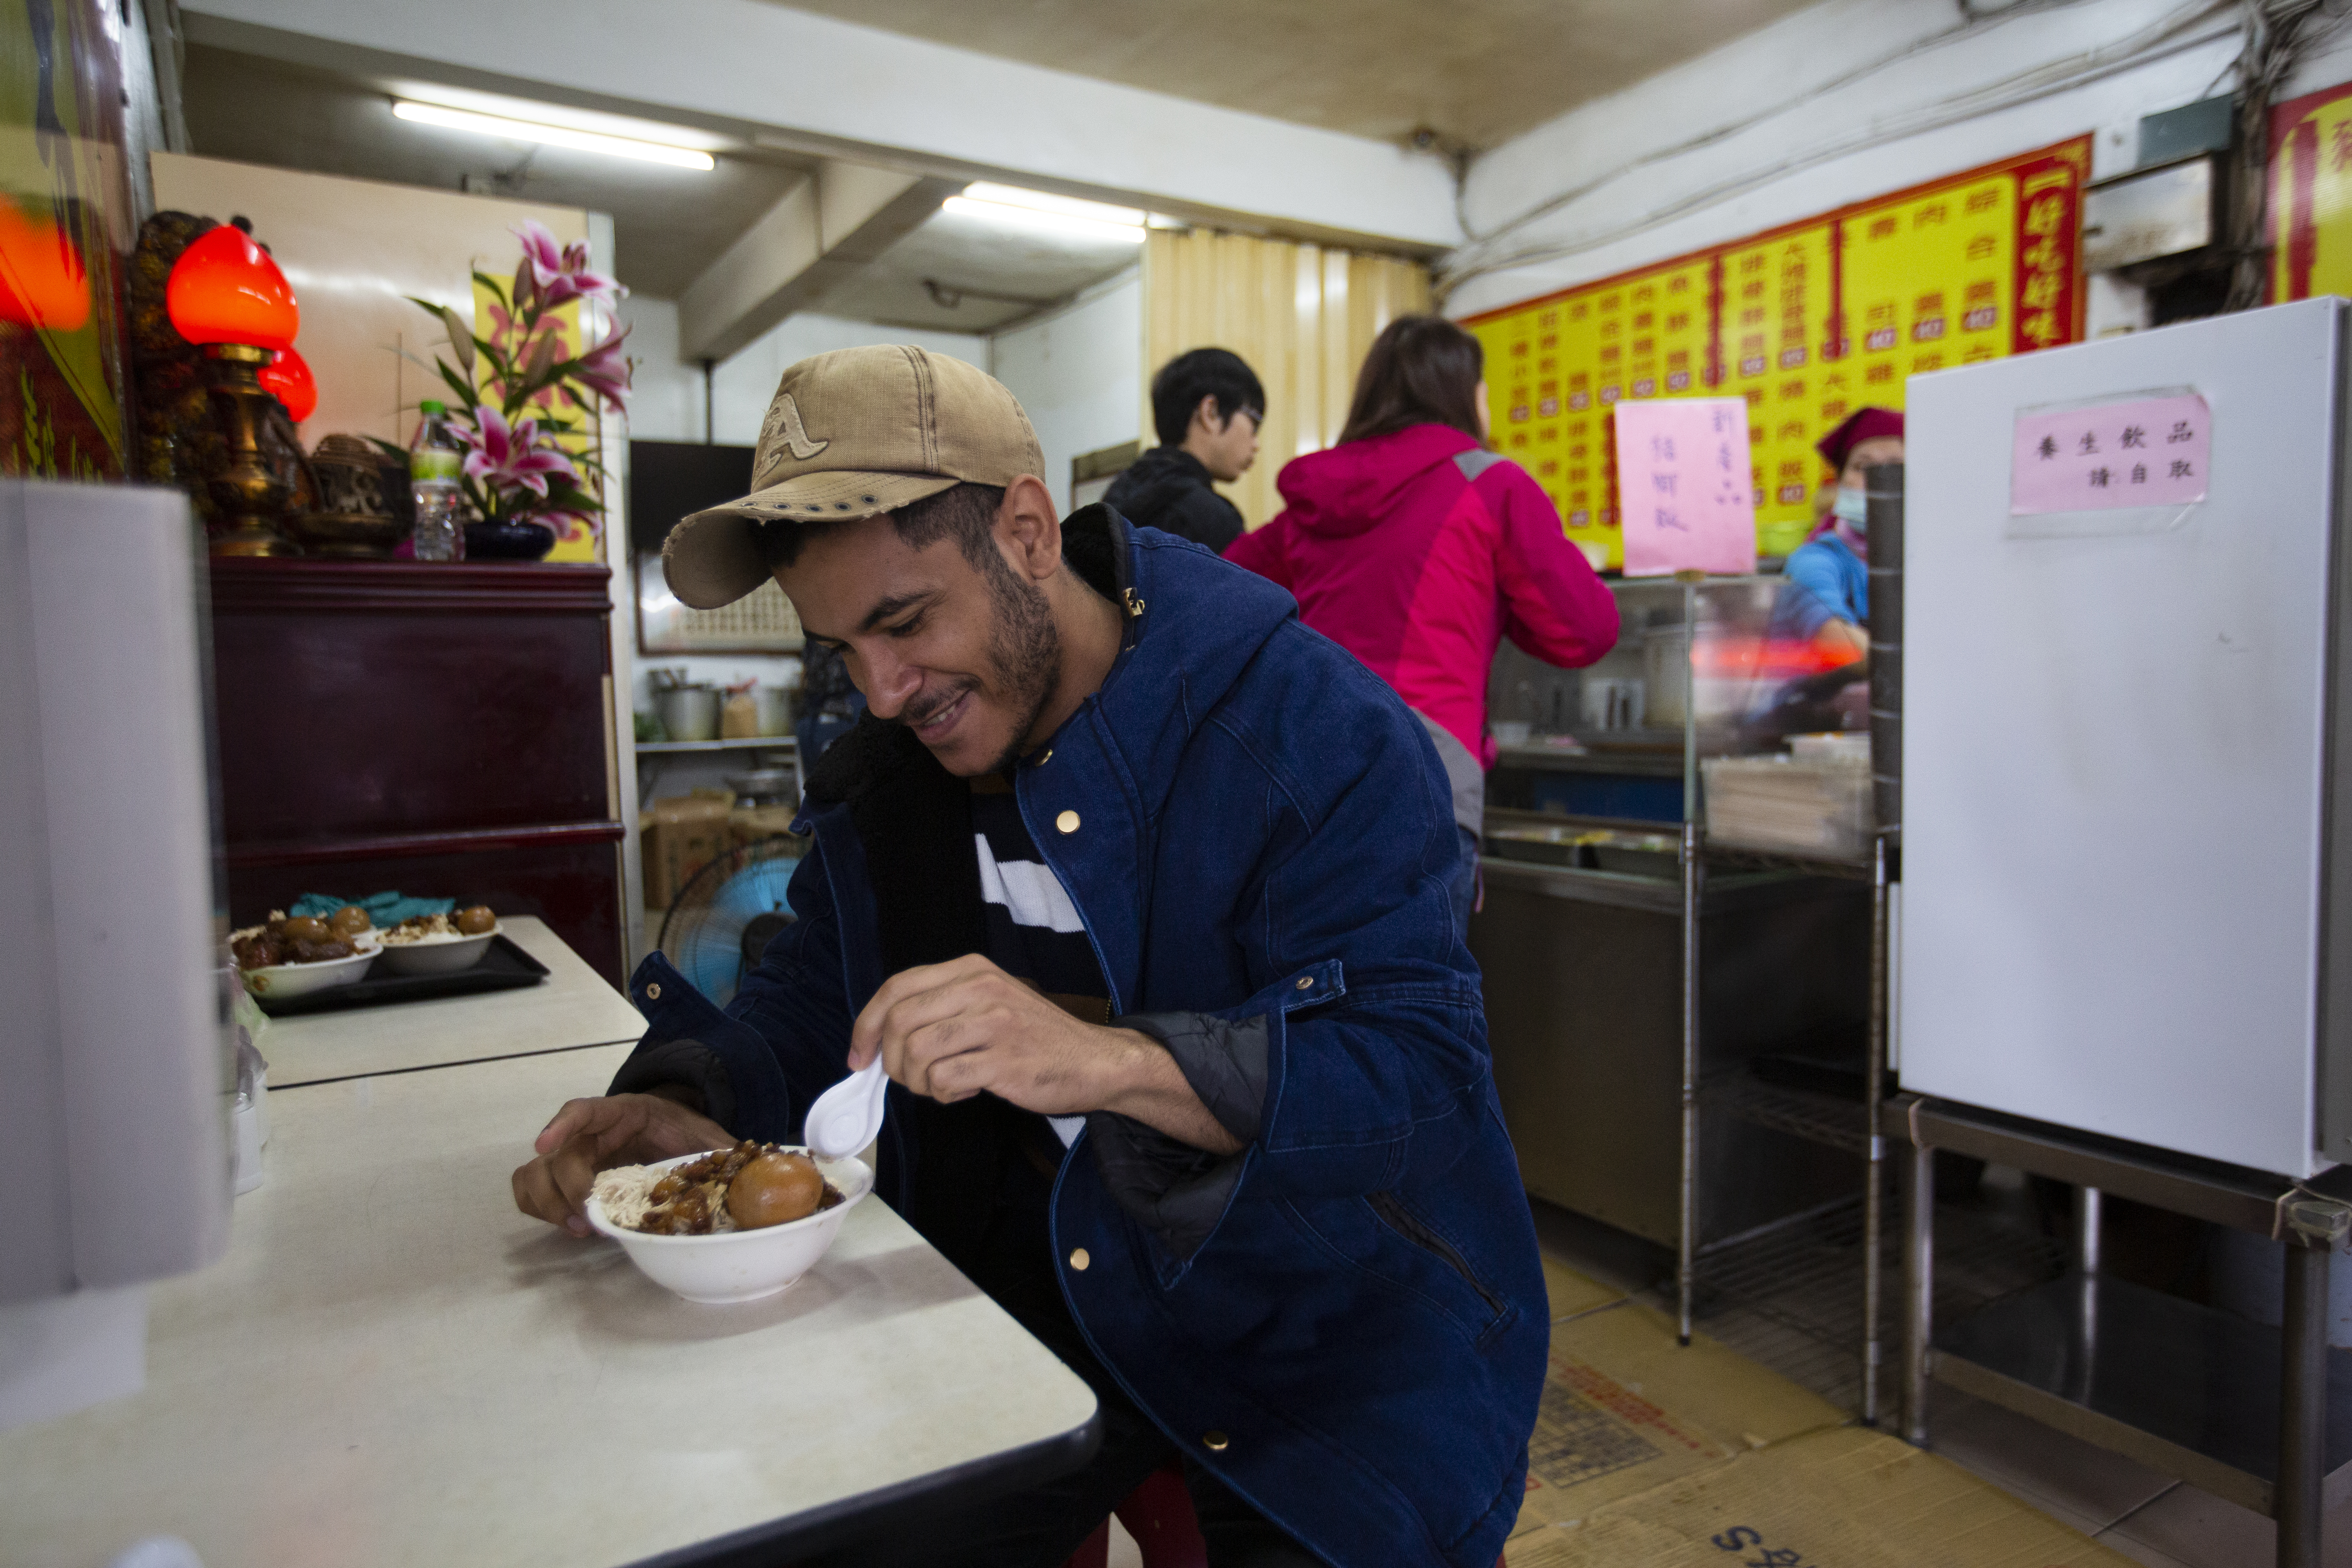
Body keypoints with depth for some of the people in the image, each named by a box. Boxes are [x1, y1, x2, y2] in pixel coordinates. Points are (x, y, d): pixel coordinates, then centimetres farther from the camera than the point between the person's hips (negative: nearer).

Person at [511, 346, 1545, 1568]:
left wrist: (1109, 1061, -40)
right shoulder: (888, 772, 3)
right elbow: (810, 995, 10)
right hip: (1035, 1293, 5)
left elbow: (1425, 1066, -25)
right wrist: (699, 1109, -12)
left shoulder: (1312, 725, -19)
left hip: (1333, 1332, -4)